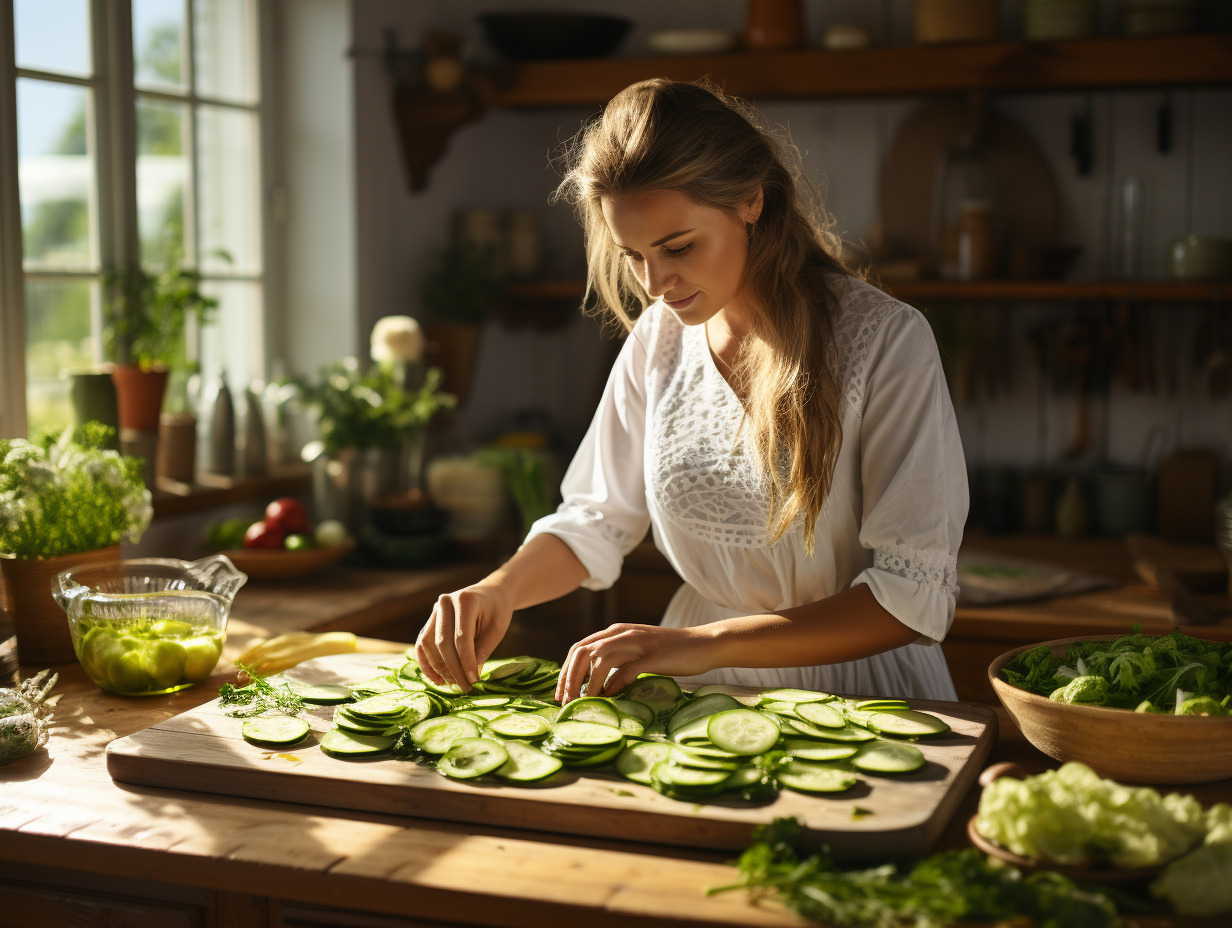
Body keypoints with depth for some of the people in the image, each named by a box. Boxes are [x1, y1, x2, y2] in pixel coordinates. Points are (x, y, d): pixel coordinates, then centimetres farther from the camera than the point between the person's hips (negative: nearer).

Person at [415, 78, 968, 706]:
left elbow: (915, 594, -17)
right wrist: (502, 589, -10)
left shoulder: (885, 341, -14)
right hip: (703, 700, 4)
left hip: (859, 692, -4)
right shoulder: (658, 338, 2)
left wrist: (710, 643, -26)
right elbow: (598, 518, 12)